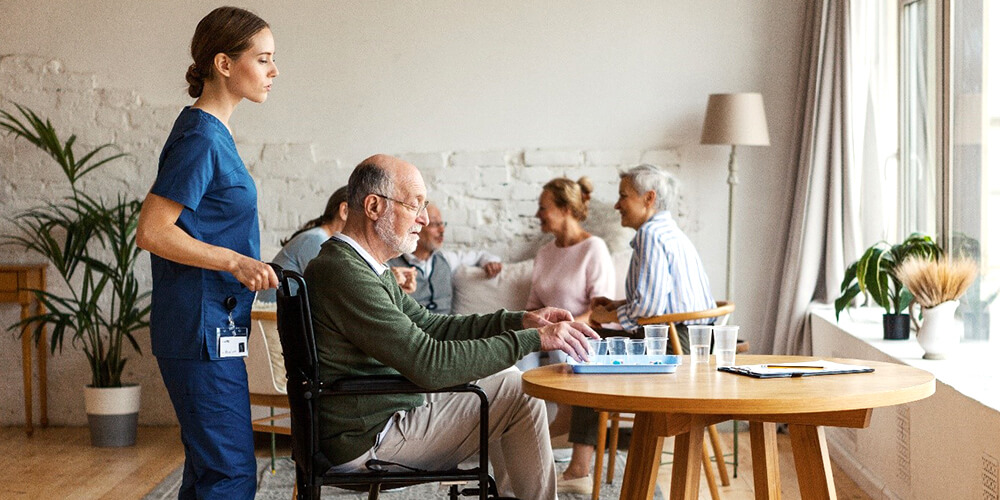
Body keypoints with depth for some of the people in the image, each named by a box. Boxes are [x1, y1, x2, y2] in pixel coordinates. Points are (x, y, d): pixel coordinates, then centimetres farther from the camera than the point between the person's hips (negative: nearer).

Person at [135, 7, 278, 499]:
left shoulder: (211, 132, 15)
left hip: (213, 327, 10)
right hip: (202, 329, -10)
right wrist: (234, 261, -24)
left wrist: (244, 263, 21)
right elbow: (150, 232, -20)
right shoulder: (201, 137, -15)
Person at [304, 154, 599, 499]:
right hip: (368, 441, -10)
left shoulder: (362, 266, 10)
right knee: (521, 396, -6)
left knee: (505, 378, 19)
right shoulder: (344, 274, -25)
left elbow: (431, 326, 14)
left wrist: (519, 321, 2)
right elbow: (429, 364, -28)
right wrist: (533, 339, -23)